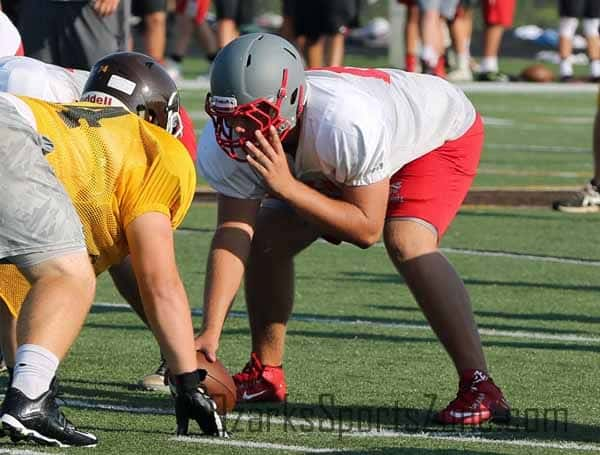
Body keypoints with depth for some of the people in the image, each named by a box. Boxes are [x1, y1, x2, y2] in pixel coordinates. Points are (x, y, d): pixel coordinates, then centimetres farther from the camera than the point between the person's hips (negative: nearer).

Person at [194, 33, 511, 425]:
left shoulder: (346, 123, -45)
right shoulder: (231, 139, -27)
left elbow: (367, 230, -34)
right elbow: (233, 234, -22)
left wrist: (287, 187, -44)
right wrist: (210, 332, -30)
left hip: (442, 136, -7)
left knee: (406, 242, -30)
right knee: (268, 235, -4)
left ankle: (479, 387, -26)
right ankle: (266, 374, 14)